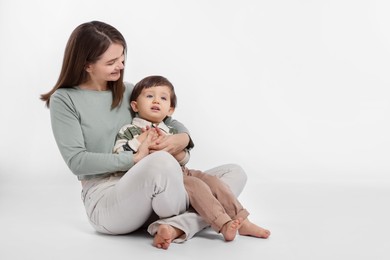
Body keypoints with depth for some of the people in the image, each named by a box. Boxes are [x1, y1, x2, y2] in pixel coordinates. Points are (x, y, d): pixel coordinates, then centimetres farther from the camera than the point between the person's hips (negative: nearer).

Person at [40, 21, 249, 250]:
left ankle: (175, 226, -26)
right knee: (161, 161, -39)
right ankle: (191, 219, -9)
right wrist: (135, 159, -18)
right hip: (105, 201, -6)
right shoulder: (64, 100, -3)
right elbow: (77, 161, -10)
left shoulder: (127, 91, 12)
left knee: (235, 173, -5)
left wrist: (184, 137, -6)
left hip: (152, 194, 7)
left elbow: (169, 120, 19)